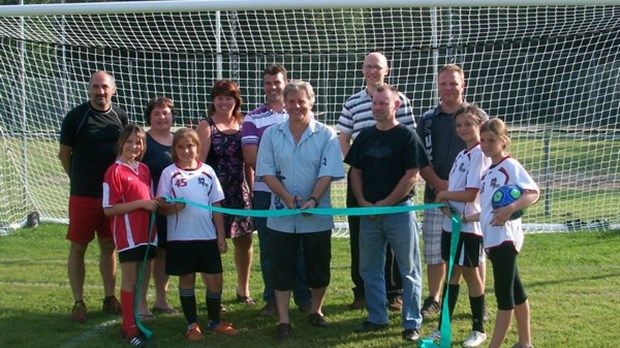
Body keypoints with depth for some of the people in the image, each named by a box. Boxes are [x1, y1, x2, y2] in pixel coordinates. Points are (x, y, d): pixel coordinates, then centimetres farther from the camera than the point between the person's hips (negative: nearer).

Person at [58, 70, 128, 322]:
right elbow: (64, 153, 2)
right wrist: (80, 179, 9)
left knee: (109, 246, 12)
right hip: (83, 195, -3)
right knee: (78, 247, 1)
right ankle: (78, 303, 9)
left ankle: (110, 298, 22)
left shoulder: (120, 116, 5)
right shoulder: (75, 117, -7)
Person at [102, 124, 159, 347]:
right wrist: (141, 203, -18)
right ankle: (130, 328, 8)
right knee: (130, 281, 0)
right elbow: (109, 209, -14)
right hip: (128, 234, -6)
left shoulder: (144, 169, 10)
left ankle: (138, 321, 23)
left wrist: (155, 202, -2)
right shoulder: (115, 171, -10)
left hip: (147, 232, 7)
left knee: (143, 278, 12)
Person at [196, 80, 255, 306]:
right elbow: (199, 162, -11)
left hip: (239, 191, 5)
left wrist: (252, 189, 7)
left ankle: (243, 290, 30)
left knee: (244, 239, 12)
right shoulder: (206, 126, -5)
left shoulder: (242, 124, 8)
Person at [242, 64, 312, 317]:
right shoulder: (252, 118, 7)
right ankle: (272, 300, 15)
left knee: (299, 246, 3)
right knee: (269, 248, 6)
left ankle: (304, 299, 14)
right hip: (265, 191, 0)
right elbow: (250, 157, -2)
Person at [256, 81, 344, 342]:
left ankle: (316, 311, 30)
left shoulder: (326, 135, -3)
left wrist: (312, 200, -22)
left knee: (318, 267, 9)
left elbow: (328, 173, -10)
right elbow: (266, 172, -3)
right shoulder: (271, 134, 2)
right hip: (282, 215, 1)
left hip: (317, 215, -1)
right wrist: (287, 197, -16)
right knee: (282, 268, 4)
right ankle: (283, 321, 12)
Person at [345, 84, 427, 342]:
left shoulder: (407, 137, -6)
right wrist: (363, 202, -2)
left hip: (399, 210, -5)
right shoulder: (365, 137, 9)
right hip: (368, 212, 5)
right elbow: (356, 172, 12)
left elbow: (411, 176, -10)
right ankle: (377, 318, 23)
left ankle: (412, 323, 9)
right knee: (370, 269, 11)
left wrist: (385, 203, -12)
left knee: (409, 270, 2)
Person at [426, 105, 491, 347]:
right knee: (453, 272, 14)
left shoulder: (479, 154, -14)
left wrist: (443, 194, -8)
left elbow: (471, 194, -20)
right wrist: (445, 203, -7)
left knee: (470, 273, 3)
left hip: (469, 225, -8)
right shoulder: (462, 154, 13)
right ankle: (443, 326, 23)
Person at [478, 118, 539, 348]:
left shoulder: (510, 166, -10)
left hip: (505, 237, -9)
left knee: (503, 293, -5)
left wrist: (511, 208, -33)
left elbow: (534, 193, -20)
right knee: (515, 291, 16)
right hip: (492, 238, 9)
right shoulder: (488, 172, 15)